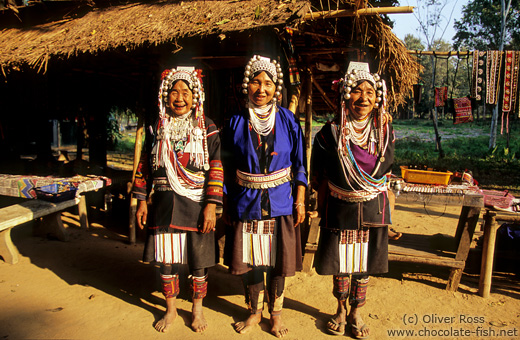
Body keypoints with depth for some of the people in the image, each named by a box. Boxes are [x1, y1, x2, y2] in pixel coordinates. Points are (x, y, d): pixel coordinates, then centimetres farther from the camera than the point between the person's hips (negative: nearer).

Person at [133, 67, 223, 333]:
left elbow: (216, 168, -6)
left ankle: (197, 310, 29)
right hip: (165, 204, 3)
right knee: (166, 259, 10)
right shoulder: (158, 127, 7)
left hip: (196, 203, -2)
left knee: (198, 260, 8)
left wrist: (211, 205, -12)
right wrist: (142, 201, 6)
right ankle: (170, 310, 31)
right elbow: (145, 165, 11)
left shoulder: (207, 128, -1)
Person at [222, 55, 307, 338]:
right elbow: (227, 168, 5)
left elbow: (300, 164, 3)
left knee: (278, 261, 9)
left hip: (280, 202, 0)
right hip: (246, 203, 1)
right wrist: (226, 205, 4)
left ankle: (275, 313, 29)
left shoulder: (287, 120, -1)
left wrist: (300, 200, -2)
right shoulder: (236, 123, 0)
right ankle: (254, 312, 31)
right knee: (250, 260, 10)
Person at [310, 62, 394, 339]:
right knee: (340, 264, 12)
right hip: (339, 209, -2)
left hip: (373, 209, 2)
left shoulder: (385, 131, -3)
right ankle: (341, 311, 36)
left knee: (364, 265, 13)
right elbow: (321, 178, -4)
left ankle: (355, 314, 34)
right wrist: (322, 211, -2)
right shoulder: (330, 133, -11)